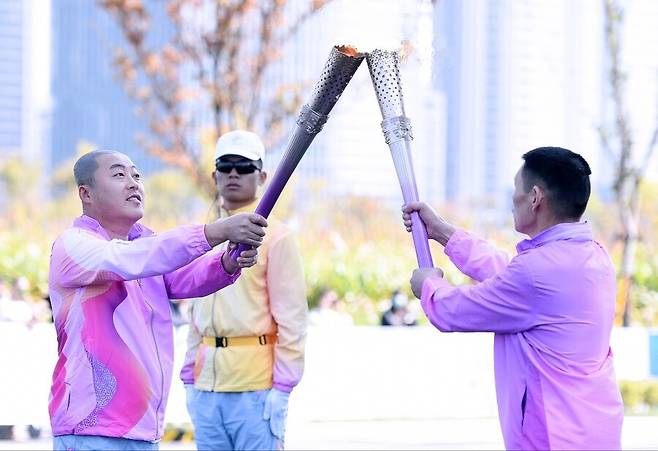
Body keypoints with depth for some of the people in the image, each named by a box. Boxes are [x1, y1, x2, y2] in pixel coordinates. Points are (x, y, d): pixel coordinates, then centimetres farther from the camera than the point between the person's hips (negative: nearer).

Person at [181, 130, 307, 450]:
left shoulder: (275, 236, -3)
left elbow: (291, 317, -6)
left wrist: (282, 386, -12)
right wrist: (189, 377, 13)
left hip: (255, 387, -6)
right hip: (207, 385, 6)